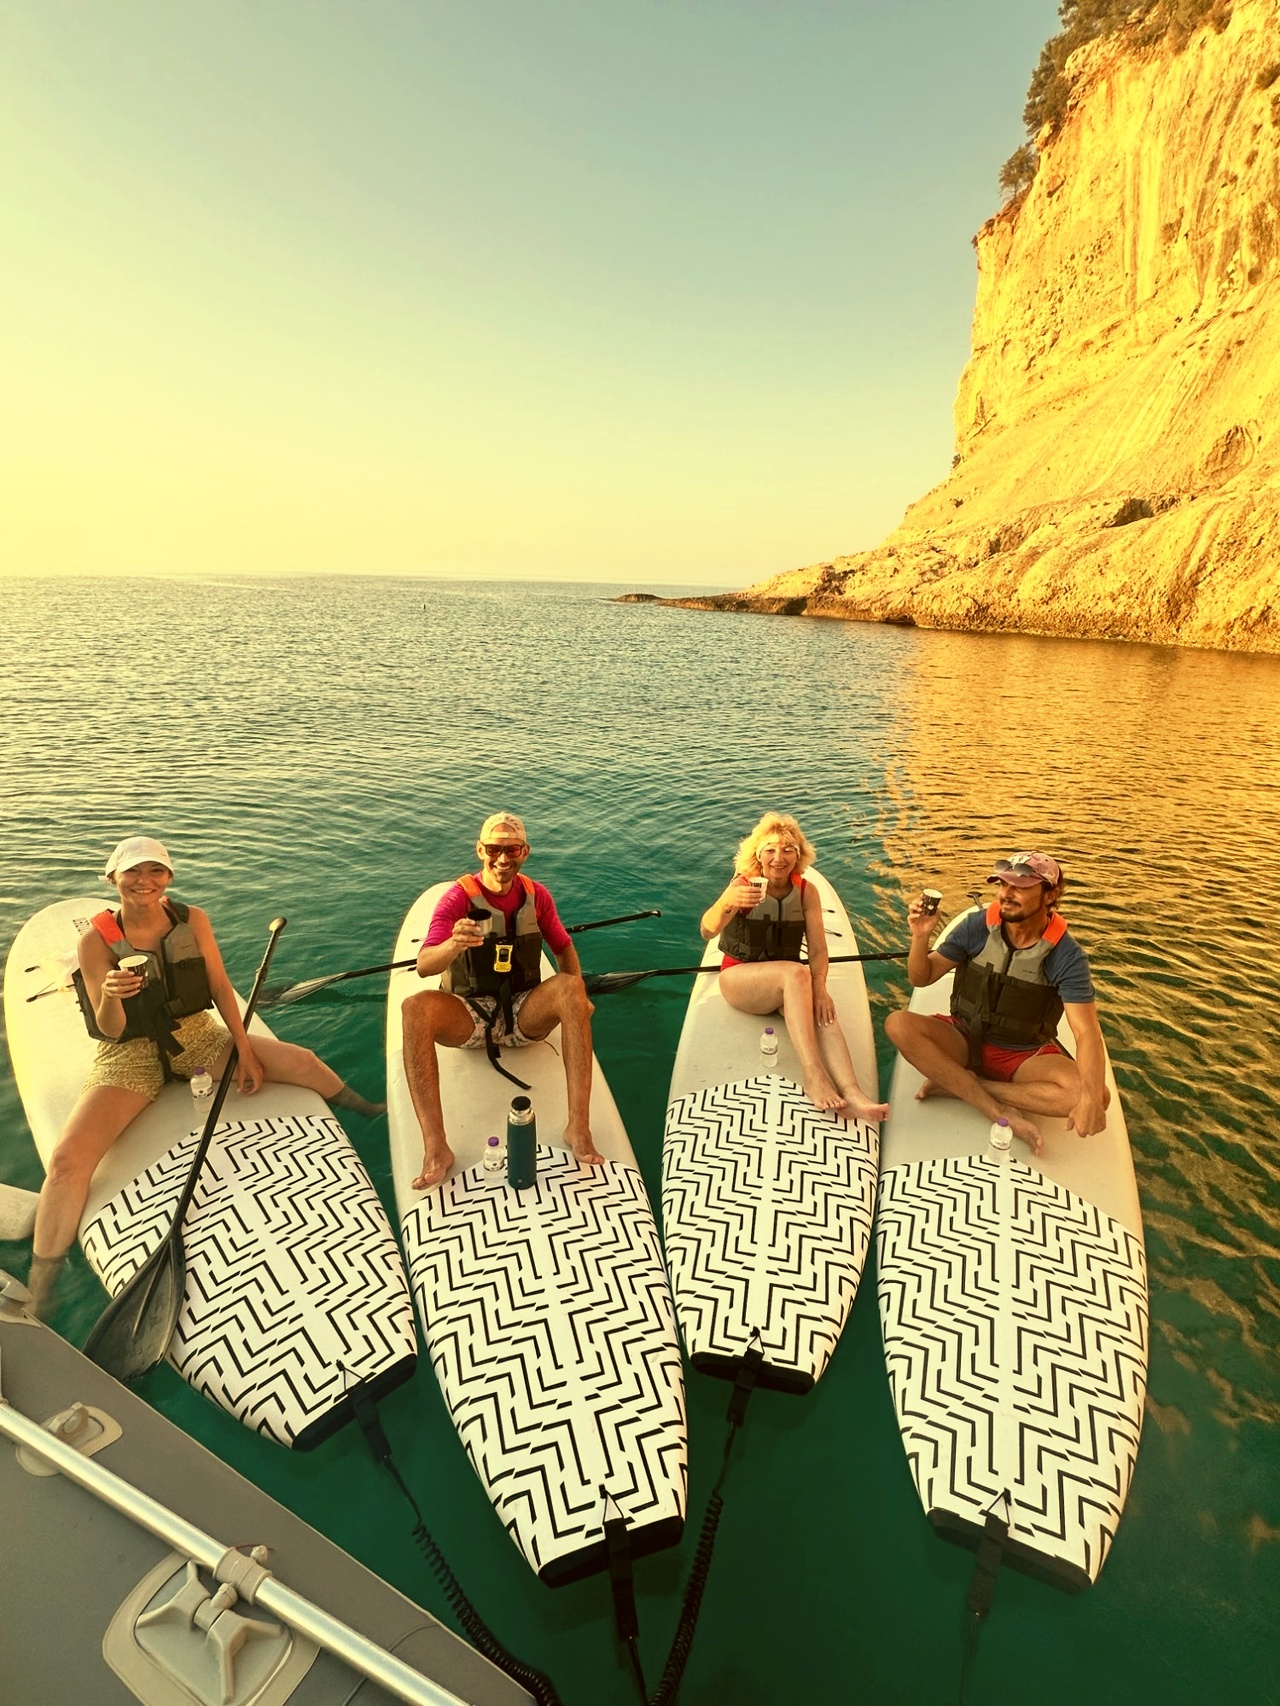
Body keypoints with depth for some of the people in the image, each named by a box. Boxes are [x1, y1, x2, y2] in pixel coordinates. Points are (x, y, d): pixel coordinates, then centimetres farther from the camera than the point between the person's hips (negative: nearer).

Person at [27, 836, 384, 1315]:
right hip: (130, 1055, -2)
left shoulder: (192, 920, -8)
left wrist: (244, 1051, -7)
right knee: (68, 1159, -23)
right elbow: (110, 1030, -15)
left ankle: (366, 1110, 25)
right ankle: (37, 1293, -3)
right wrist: (110, 997, -38)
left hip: (195, 1036, 2)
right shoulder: (96, 940, -14)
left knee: (302, 1061, -7)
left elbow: (220, 987, -3)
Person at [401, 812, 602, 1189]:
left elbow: (564, 948, 11)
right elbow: (423, 967, -21)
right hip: (468, 1017, -2)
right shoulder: (458, 897, -10)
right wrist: (453, 946, -45)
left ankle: (579, 1127, -32)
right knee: (416, 1008, -31)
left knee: (570, 988, -28)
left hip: (525, 1014, 2)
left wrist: (577, 997, -8)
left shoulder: (536, 895, 1)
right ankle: (435, 1147, -35)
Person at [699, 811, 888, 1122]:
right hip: (738, 978, -3)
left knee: (822, 1011, -30)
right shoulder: (744, 885, -13)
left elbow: (818, 948, -9)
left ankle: (851, 1093, -45)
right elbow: (707, 933, -29)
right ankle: (814, 1075, -39)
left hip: (787, 982, 3)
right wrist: (726, 902, -51)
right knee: (796, 973, -34)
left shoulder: (807, 892, -2)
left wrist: (819, 988, -29)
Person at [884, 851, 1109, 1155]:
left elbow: (1087, 1033, -24)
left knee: (1098, 1097, -28)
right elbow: (921, 978, -5)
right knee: (899, 1024, -27)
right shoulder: (978, 926, -12)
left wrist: (1091, 1098, -41)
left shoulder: (1066, 955, -17)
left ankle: (955, 1083, -20)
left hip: (1026, 1055, -1)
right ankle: (1003, 1113, -25)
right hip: (966, 1039, 1)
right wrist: (920, 937, -25)